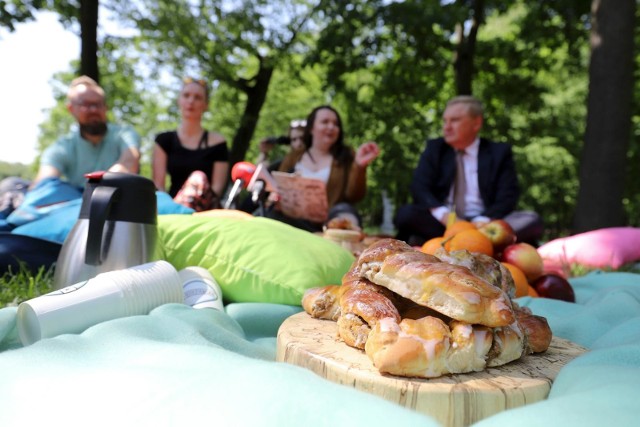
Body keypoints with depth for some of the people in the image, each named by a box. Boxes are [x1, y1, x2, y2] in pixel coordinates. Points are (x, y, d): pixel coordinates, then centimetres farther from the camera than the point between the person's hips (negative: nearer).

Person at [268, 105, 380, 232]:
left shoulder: (347, 156, 12)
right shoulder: (294, 157, 17)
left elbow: (354, 196, 1)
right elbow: (277, 190, 16)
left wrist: (359, 166, -15)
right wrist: (275, 198, -7)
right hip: (297, 220, 3)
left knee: (345, 211, -37)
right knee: (273, 217, -31)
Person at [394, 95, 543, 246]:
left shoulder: (499, 153, 9)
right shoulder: (434, 148, 12)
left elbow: (508, 196, 0)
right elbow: (419, 188, -1)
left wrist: (482, 221, -21)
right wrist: (444, 215, -21)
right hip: (441, 223, 0)